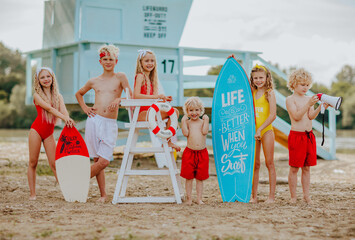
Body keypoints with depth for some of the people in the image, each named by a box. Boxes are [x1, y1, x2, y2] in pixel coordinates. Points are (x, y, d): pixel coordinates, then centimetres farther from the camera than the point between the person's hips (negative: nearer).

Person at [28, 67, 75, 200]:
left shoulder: (58, 96, 7)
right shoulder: (37, 95, -4)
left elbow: (63, 110, -10)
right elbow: (49, 108, -19)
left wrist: (68, 120, -33)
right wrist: (64, 118, -33)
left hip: (49, 133, 3)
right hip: (37, 130, -3)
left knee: (55, 164, 0)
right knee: (33, 163, 2)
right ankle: (32, 193, 8)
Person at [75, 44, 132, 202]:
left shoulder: (120, 77, 7)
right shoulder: (94, 81, 13)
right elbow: (79, 93, 30)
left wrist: (119, 100, -19)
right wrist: (84, 108, 14)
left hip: (110, 124, -1)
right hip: (94, 121, 1)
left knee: (104, 161, -10)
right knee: (98, 159, -2)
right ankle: (103, 194, 7)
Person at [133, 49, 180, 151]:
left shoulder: (150, 77, 18)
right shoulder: (140, 76, -8)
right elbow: (136, 95, -22)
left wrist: (164, 98, 1)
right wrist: (158, 96, -21)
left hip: (149, 111, 9)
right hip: (141, 113, -9)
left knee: (175, 111, -1)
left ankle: (168, 140, -3)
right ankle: (167, 141, -9)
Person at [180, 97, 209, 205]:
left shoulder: (203, 122, 6)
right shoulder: (187, 122, 4)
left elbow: (205, 131, -11)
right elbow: (185, 133, -11)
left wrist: (206, 120, -11)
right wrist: (183, 121, -11)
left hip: (202, 153, 1)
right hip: (189, 153, -1)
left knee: (200, 177, 7)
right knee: (189, 177, 3)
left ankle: (199, 198, 14)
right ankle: (189, 198, 13)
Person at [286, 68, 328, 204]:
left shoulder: (309, 99, 10)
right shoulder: (290, 99, -5)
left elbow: (311, 116, 0)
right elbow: (296, 116, -17)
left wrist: (320, 107, -17)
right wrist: (309, 104, -26)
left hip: (309, 135, 5)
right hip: (296, 135, -5)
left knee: (307, 167, 9)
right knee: (294, 168, 0)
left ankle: (306, 195, 15)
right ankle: (293, 197, 7)